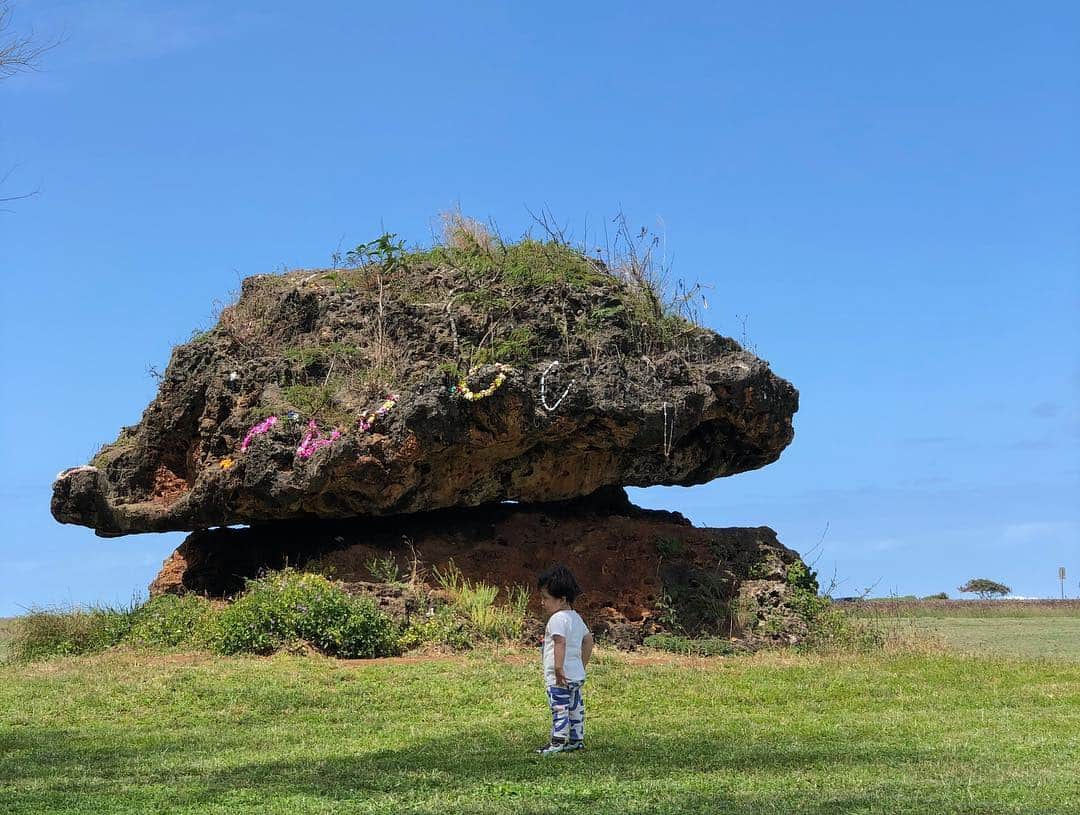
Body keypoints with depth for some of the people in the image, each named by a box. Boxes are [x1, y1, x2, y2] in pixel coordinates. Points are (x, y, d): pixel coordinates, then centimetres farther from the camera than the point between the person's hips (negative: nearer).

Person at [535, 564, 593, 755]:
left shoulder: (557, 619, -15)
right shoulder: (576, 618, 15)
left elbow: (560, 642, -28)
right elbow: (588, 640, 22)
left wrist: (558, 668, -32)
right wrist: (582, 664, 26)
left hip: (560, 677, -10)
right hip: (577, 674, 10)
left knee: (559, 708, -8)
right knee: (575, 707, 15)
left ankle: (558, 742, -7)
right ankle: (577, 739, 23)